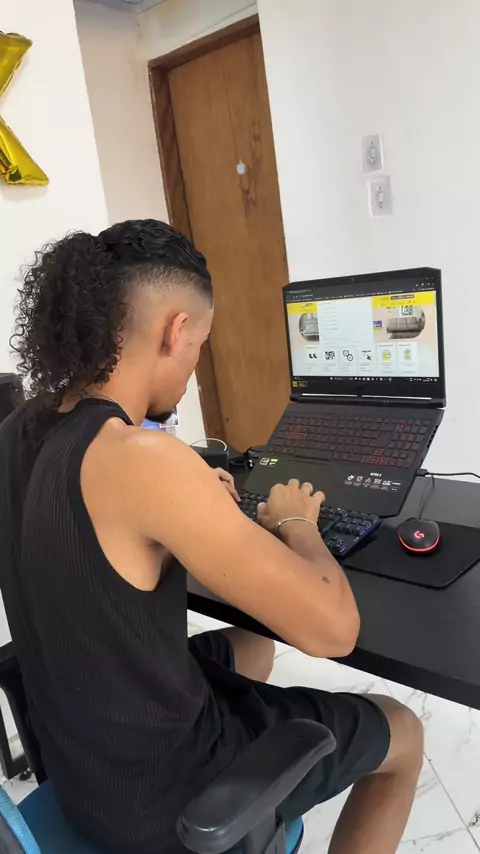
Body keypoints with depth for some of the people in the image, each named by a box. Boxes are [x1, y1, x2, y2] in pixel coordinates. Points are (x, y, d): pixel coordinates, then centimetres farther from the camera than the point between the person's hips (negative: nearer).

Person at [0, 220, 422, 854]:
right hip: (152, 791, -7)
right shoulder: (142, 457, -33)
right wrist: (295, 524, -10)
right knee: (402, 734, 14)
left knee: (252, 651, 33)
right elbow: (332, 629, -29)